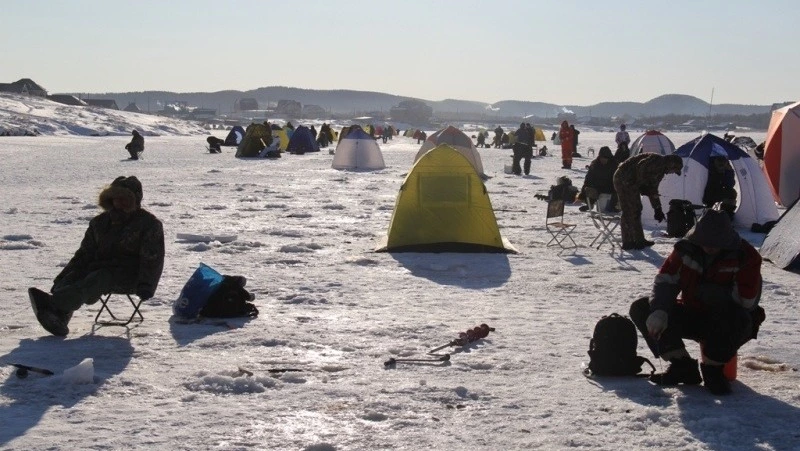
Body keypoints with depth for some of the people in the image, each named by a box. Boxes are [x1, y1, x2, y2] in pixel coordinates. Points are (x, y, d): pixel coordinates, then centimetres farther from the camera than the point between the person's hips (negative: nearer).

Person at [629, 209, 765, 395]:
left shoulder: (746, 256, -17)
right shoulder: (686, 249, -6)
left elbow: (746, 300, -24)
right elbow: (665, 280, -11)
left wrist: (706, 291, -17)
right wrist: (659, 310, -30)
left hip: (728, 326, -4)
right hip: (692, 316, 5)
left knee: (736, 317, -42)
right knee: (640, 309, -12)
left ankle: (712, 368, -14)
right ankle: (682, 366, -10)